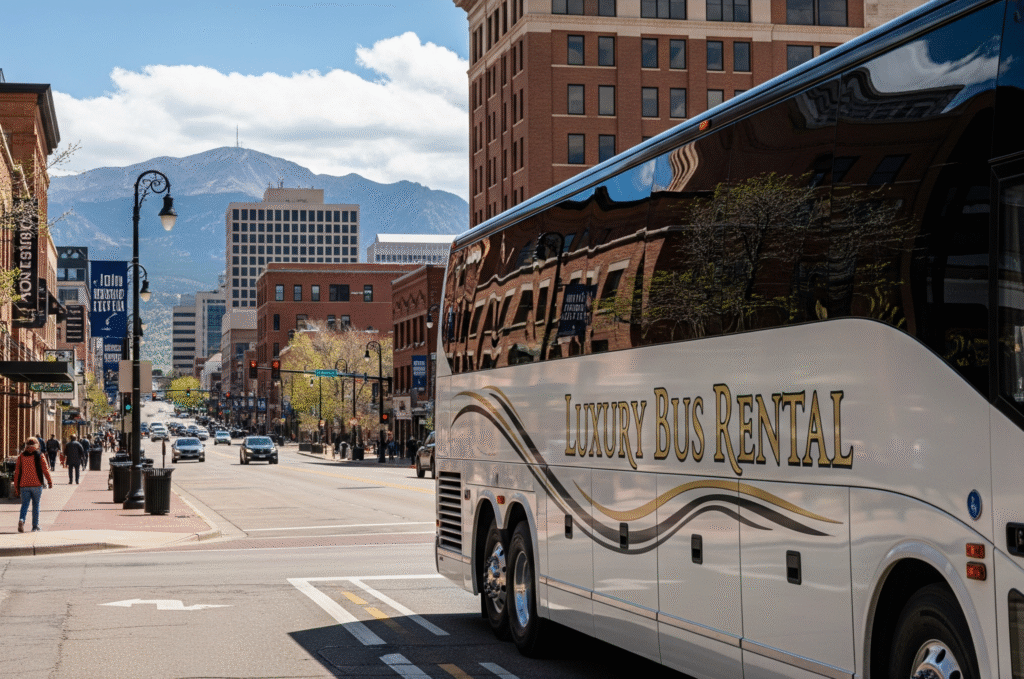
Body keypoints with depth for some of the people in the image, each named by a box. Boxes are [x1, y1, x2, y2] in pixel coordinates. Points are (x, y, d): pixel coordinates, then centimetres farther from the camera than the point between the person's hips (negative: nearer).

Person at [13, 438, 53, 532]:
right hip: (36, 484, -1)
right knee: (36, 505, 8)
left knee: (24, 504, 5)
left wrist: (16, 487, 9)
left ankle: (21, 519, -23)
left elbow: (17, 472, 5)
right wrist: (50, 482, 8)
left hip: (24, 485, 1)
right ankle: (35, 526, 10)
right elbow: (45, 470, -4)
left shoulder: (21, 456, 5)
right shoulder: (39, 455, -2)